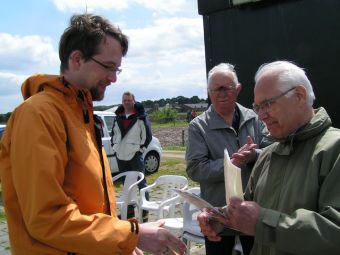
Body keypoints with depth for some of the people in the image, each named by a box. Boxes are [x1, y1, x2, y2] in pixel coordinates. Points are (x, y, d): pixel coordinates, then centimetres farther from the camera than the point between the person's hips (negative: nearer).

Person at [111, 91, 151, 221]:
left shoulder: (140, 117, -5)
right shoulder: (118, 117, 11)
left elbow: (148, 135, -5)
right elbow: (114, 133, 21)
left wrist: (141, 148, -5)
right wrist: (115, 147, 12)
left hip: (135, 155, -6)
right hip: (121, 156, 6)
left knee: (141, 183, -2)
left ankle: (145, 211, 4)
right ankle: (129, 210, 27)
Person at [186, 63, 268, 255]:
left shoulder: (253, 118, -1)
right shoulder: (198, 126, -9)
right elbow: (195, 169, -17)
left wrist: (255, 155, -23)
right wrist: (232, 163, -28)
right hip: (219, 213, -2)